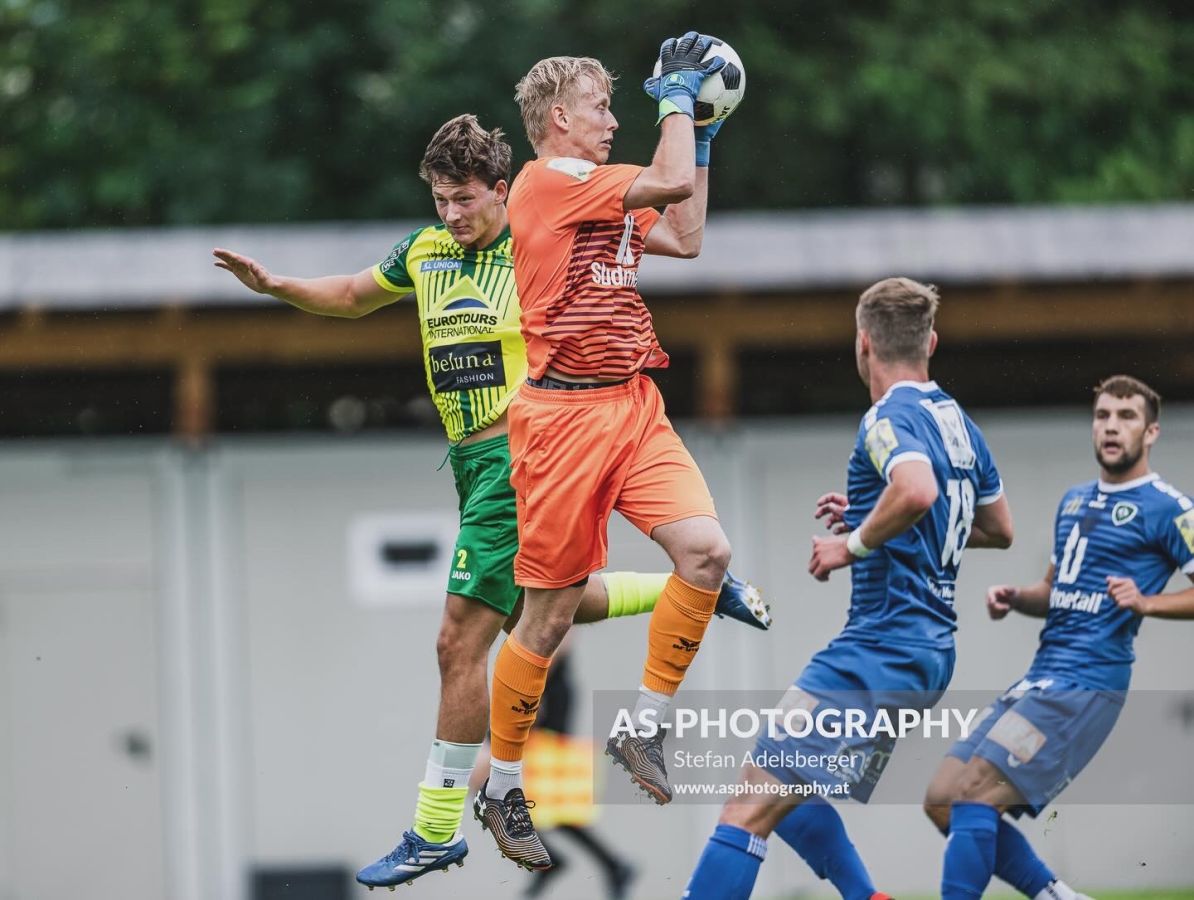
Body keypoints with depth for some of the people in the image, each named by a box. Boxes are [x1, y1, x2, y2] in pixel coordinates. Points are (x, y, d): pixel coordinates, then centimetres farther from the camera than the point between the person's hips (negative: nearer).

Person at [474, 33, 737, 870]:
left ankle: (643, 727, 1)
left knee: (706, 548, -14)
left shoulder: (600, 196, 17)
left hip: (633, 407, 8)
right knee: (552, 612, 0)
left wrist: (699, 134, 21)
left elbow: (685, 236, 22)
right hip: (565, 415, -8)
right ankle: (502, 785, 15)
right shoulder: (547, 182, -10)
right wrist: (678, 95, -3)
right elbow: (671, 182, -16)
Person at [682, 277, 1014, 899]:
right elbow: (999, 529, 28)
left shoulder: (890, 417, -12)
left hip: (879, 652, -10)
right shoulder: (959, 423, 15)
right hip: (930, 653, 10)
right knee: (787, 794, 23)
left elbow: (917, 491, -34)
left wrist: (854, 543, -17)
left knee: (750, 808, -14)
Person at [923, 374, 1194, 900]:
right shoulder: (1074, 501, 19)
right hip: (1040, 678, 9)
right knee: (941, 801, 6)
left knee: (971, 797, -19)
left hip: (1086, 684, -9)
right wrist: (1014, 599, 7)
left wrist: (1146, 602, -24)